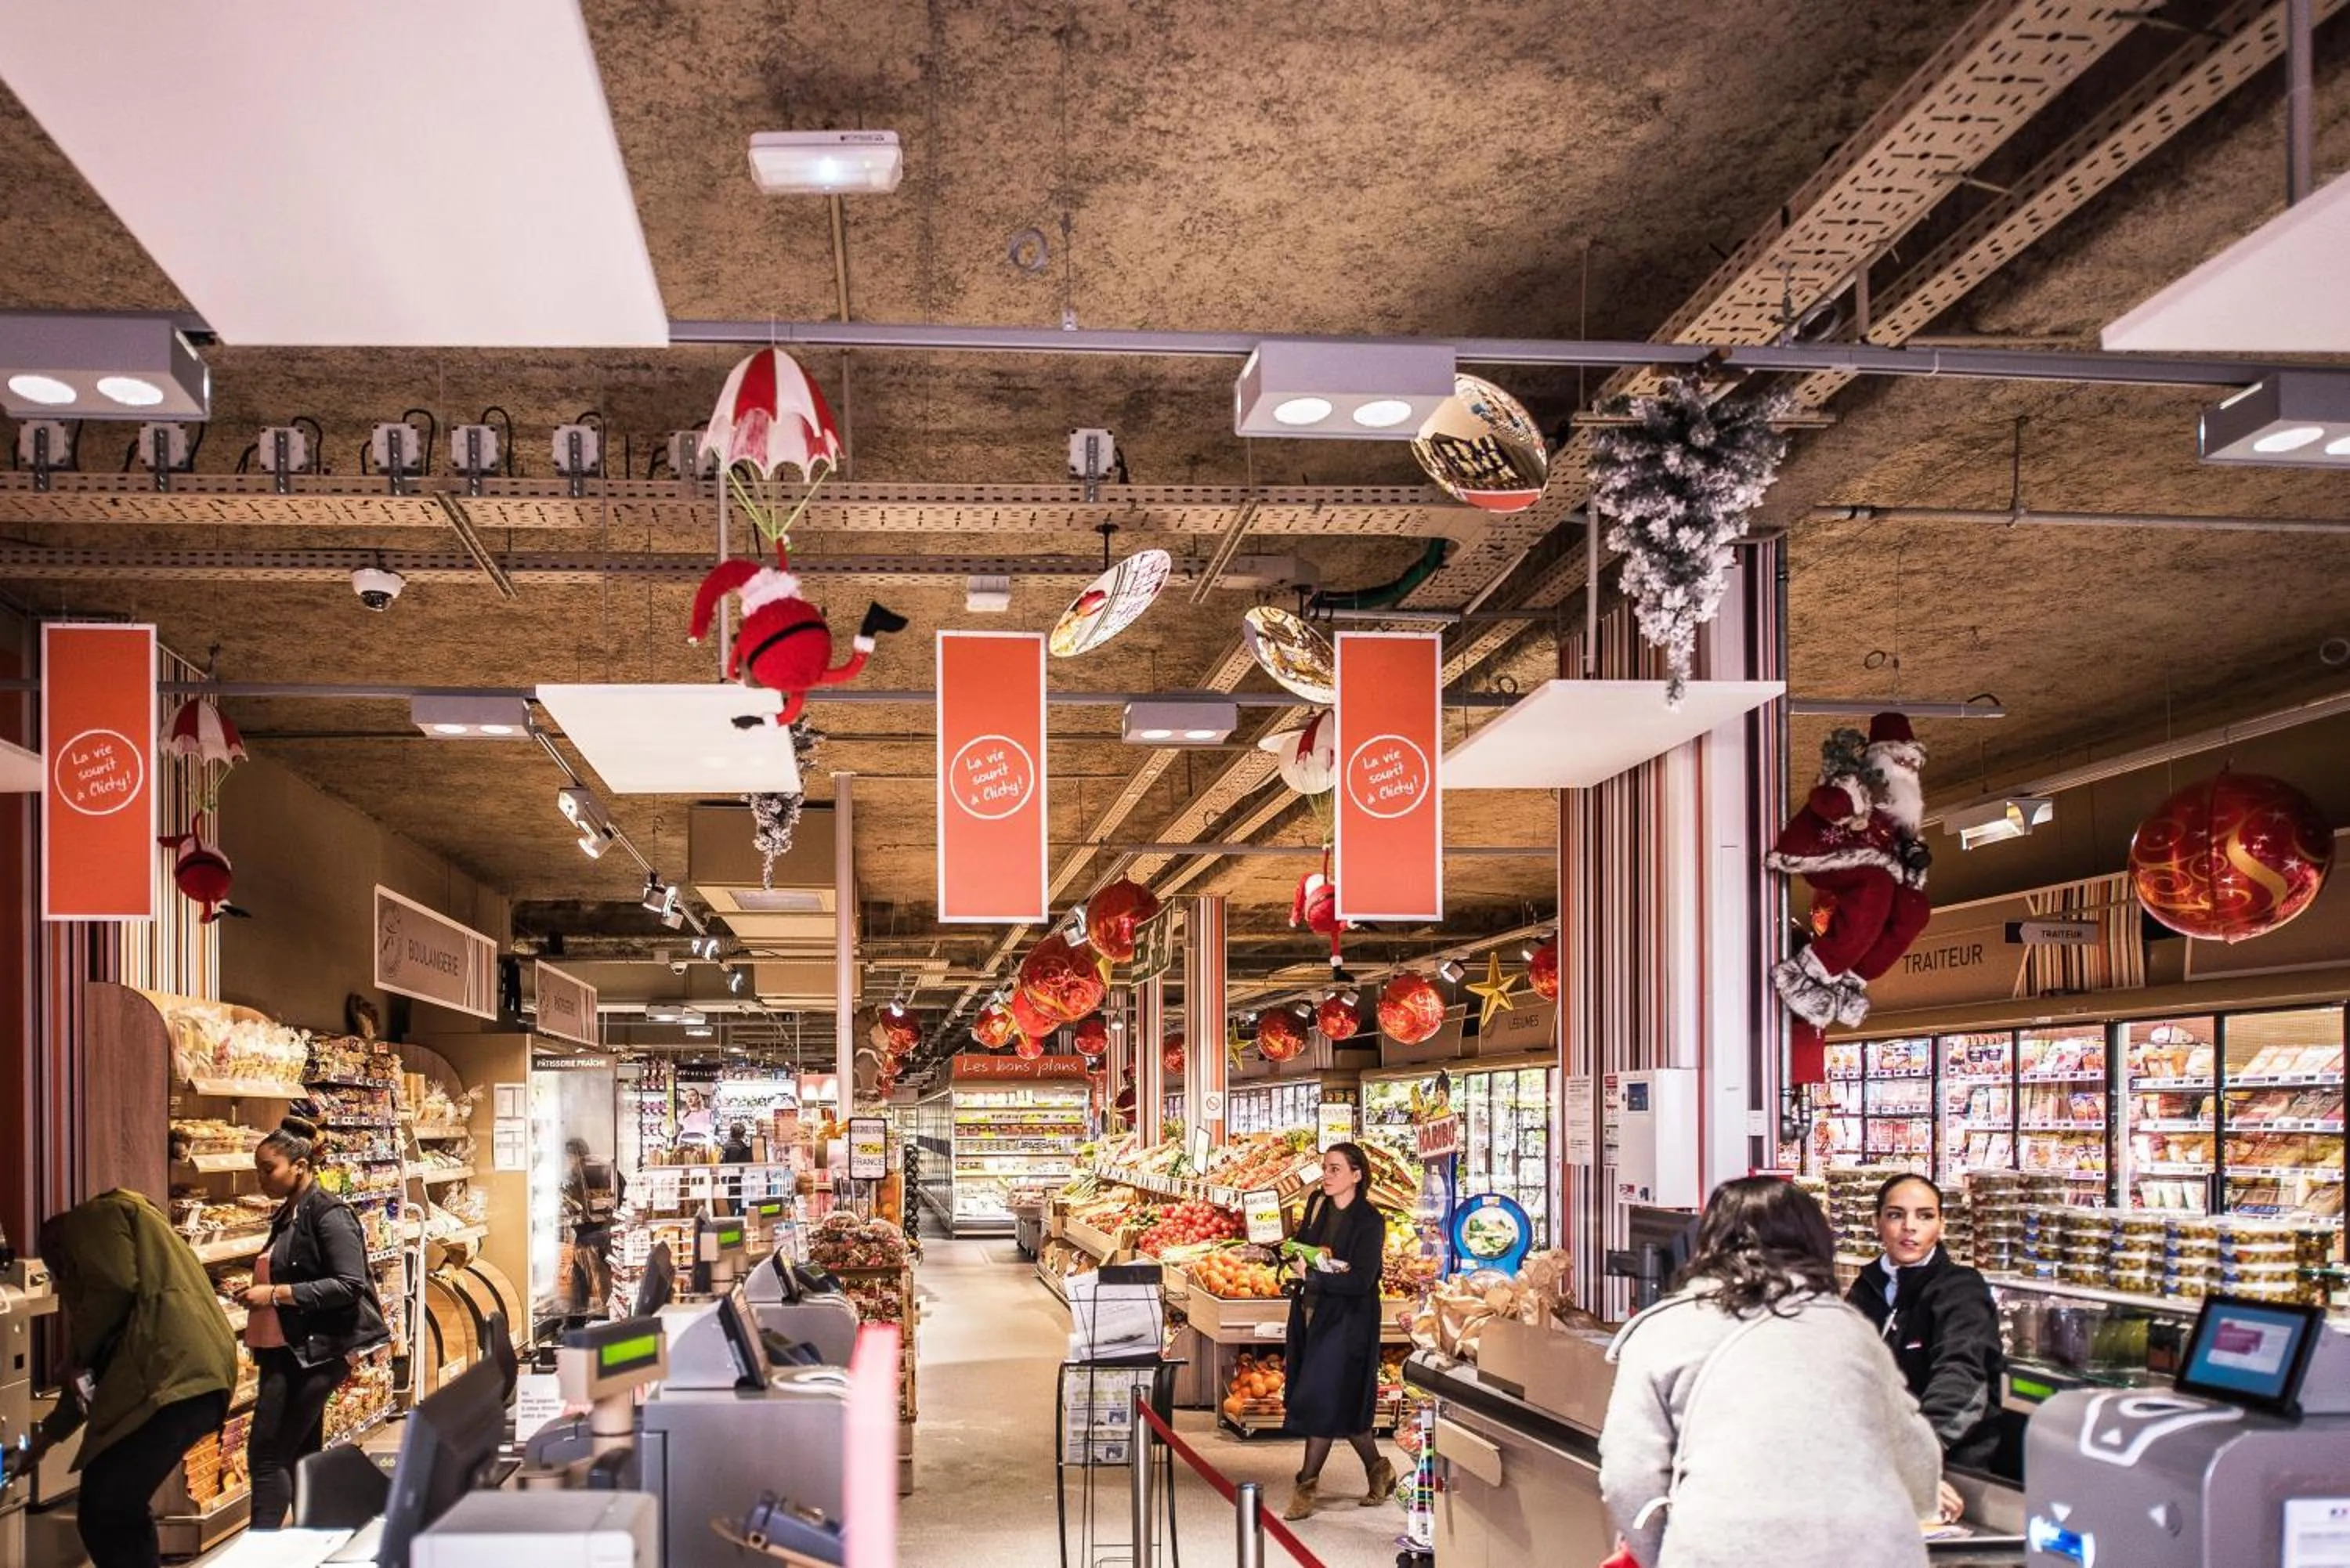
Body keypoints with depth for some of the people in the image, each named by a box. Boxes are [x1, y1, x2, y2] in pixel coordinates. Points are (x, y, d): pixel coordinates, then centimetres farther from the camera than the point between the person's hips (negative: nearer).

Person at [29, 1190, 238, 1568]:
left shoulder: (91, 1219, 11)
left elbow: (114, 1286, -11)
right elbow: (112, 1352, 40)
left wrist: (79, 1360, 5)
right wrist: (50, 1432, 49)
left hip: (169, 1377, -10)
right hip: (194, 1375, 10)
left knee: (101, 1519, -7)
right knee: (122, 1512, 19)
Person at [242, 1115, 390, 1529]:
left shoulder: (328, 1215, -13)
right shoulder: (288, 1216, 15)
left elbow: (350, 1285, -21)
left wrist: (277, 1293, -20)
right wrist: (259, 1294, 12)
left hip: (316, 1351, -10)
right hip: (286, 1351, 10)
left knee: (268, 1453, -11)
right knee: (301, 1454, 14)